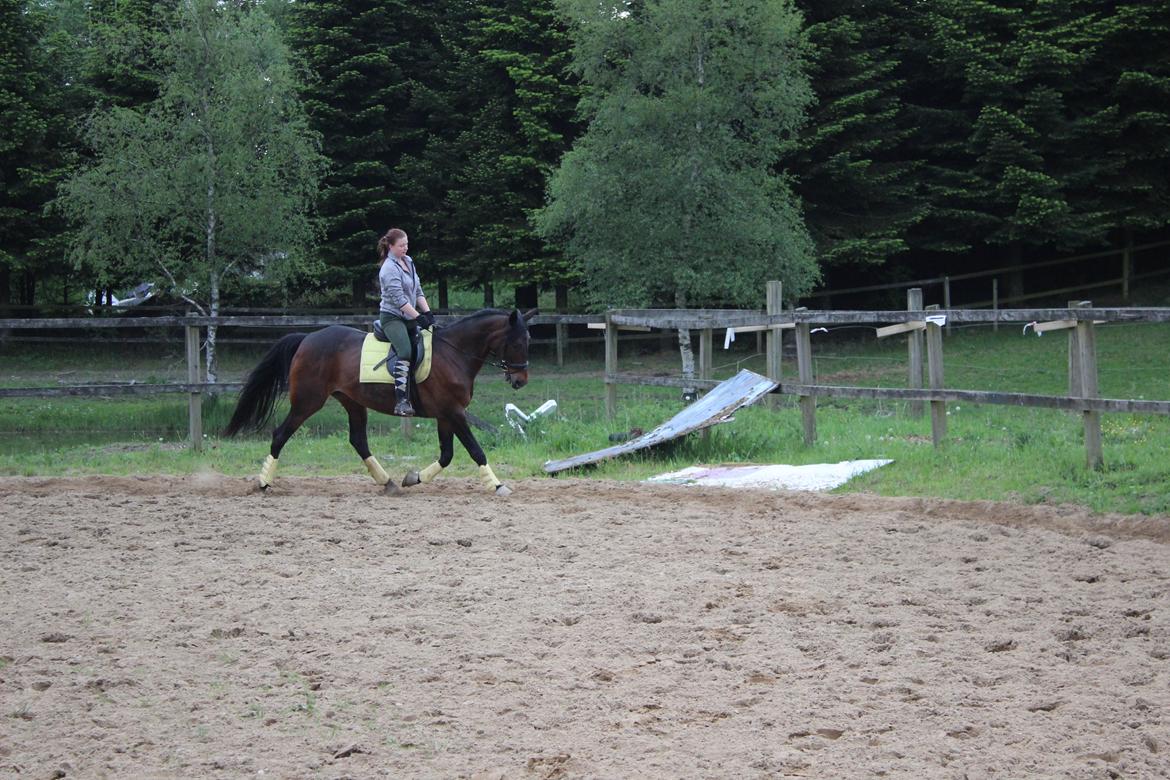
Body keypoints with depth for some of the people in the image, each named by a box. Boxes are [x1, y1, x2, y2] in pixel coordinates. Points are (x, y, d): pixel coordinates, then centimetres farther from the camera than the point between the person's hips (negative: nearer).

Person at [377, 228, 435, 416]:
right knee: (406, 352, -27)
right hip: (392, 317, -9)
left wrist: (428, 313, 4)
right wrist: (419, 317, -20)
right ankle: (401, 401, -34)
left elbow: (418, 291, 16)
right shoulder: (389, 269, -13)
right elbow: (398, 299, -19)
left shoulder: (408, 262, 13)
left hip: (409, 317, 9)